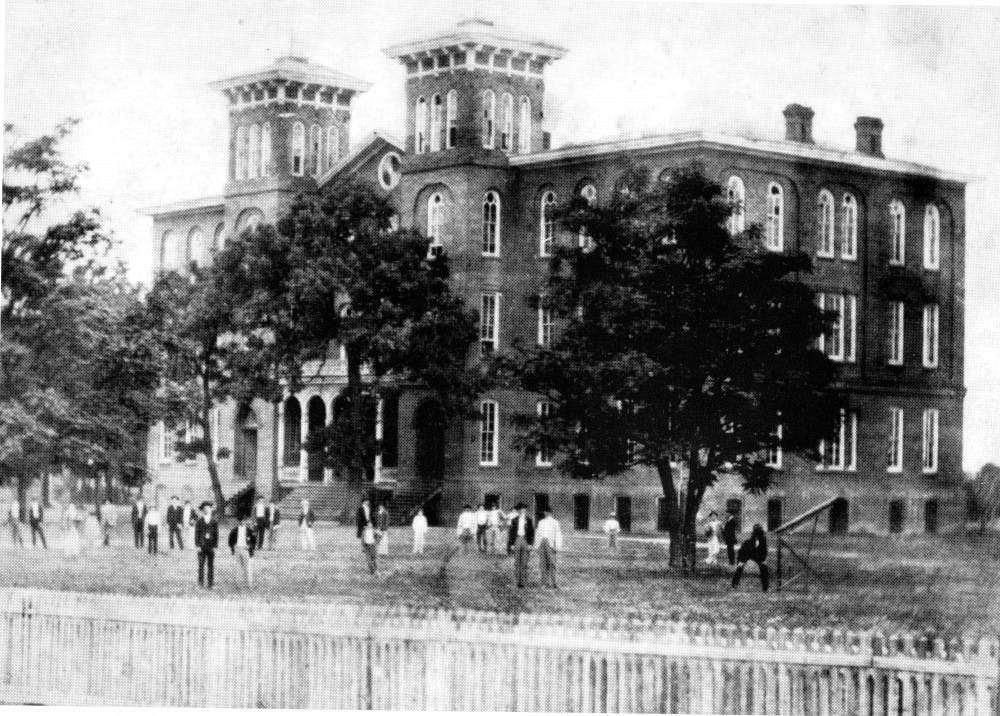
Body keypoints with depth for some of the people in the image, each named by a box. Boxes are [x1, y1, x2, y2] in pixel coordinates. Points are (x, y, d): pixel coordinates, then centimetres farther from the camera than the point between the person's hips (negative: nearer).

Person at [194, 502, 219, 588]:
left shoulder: (214, 522, 7)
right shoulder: (199, 522, 5)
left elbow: (216, 534, 5)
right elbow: (196, 534, 2)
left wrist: (215, 546, -3)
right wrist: (197, 545, -7)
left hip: (211, 548, 1)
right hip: (201, 547, -1)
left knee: (211, 566, 0)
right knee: (201, 565, -2)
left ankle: (210, 584, 3)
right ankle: (201, 582, 3)